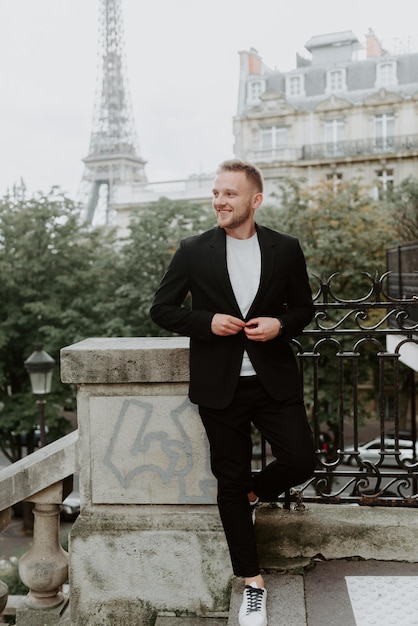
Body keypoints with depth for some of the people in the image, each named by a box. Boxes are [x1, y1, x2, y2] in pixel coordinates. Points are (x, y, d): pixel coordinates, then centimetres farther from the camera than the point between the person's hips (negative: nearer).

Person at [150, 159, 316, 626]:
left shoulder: (286, 250, 2)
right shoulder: (193, 251, -1)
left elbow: (303, 308, 11)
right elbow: (162, 310, 3)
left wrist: (280, 325, -11)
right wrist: (207, 322, -14)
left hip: (274, 378, 1)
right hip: (219, 384, -1)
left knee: (300, 462, -5)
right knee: (230, 483, 6)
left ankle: (252, 493, 31)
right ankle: (252, 582, 22)